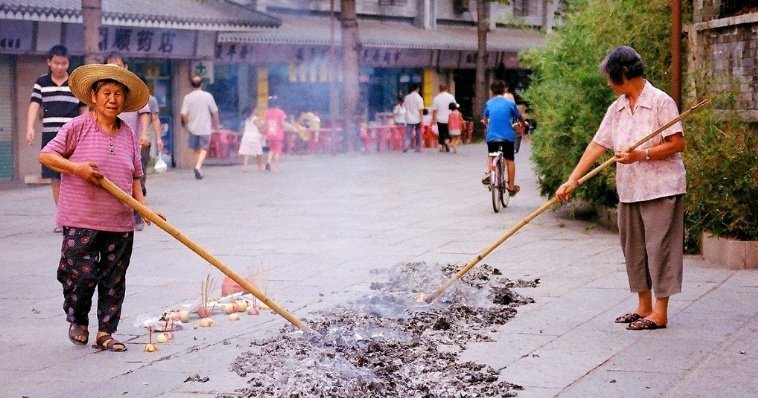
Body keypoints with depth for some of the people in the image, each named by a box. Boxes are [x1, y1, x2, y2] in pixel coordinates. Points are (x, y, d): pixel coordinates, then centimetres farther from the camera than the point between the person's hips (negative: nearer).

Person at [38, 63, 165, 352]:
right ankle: (78, 322, 24)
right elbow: (46, 155, -3)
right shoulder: (78, 127, -3)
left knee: (114, 280, 6)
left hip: (120, 223, 4)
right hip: (81, 222, -4)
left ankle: (105, 332, 17)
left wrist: (143, 206, 2)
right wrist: (75, 167, -17)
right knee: (83, 275, -2)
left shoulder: (128, 135, 10)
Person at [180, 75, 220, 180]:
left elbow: (184, 114, -9)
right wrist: (216, 124, 15)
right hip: (205, 128, -1)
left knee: (196, 150, 15)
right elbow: (215, 112, 0)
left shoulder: (188, 97, -4)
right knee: (204, 149, 4)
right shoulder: (207, 96, -5)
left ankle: (198, 170, 19)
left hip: (193, 128, 2)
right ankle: (198, 166, -18)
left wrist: (186, 124, 10)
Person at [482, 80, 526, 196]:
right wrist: (523, 124, 36)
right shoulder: (510, 103, -1)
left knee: (491, 155, 26)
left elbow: (485, 119, 20)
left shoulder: (489, 103, 4)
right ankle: (511, 187, 13)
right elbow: (520, 117, 13)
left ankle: (488, 172, -1)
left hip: (492, 135, 1)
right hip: (507, 136, -1)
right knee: (509, 160, 11)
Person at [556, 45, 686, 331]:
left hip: (661, 189, -8)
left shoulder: (660, 102, -11)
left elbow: (677, 144, -14)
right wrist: (572, 180, 0)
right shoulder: (617, 108, 9)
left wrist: (640, 155, -20)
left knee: (659, 246, -3)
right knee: (633, 248, 12)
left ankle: (660, 313, 2)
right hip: (629, 190, 8)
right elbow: (597, 146, 6)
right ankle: (643, 307, 23)